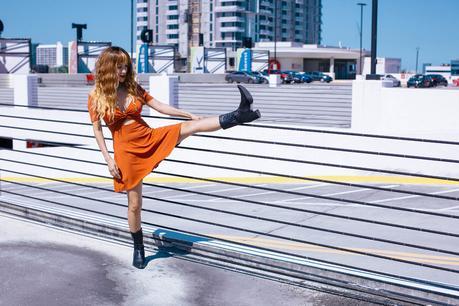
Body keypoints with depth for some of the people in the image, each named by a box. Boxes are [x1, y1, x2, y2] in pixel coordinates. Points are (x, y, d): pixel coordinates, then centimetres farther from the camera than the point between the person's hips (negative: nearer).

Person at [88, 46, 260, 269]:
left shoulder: (133, 88, 5)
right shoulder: (96, 96, -4)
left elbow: (160, 107, 7)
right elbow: (97, 130, -2)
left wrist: (189, 114, 4)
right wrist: (108, 159, -10)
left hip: (150, 138, 3)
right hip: (126, 150, -3)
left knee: (191, 126, -16)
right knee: (134, 204, 5)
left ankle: (239, 115, -30)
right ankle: (138, 249, 24)